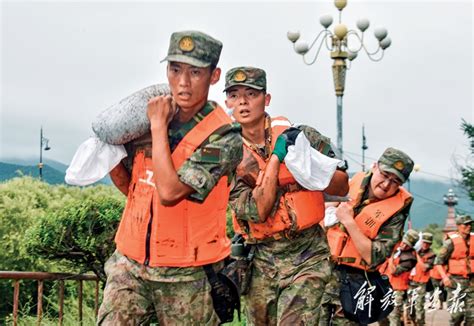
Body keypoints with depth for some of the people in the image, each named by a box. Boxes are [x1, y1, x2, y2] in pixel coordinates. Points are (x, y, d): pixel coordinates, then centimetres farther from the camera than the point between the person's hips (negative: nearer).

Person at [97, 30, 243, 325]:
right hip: (130, 262, 4)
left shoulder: (223, 138, -13)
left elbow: (169, 192, -25)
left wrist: (159, 126, -16)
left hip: (184, 277, -4)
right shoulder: (150, 119, 4)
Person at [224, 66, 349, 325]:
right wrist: (276, 158, -16)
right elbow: (258, 212, -13)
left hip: (306, 256, -2)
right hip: (260, 259, 3)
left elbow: (342, 187, 0)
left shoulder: (299, 136, -4)